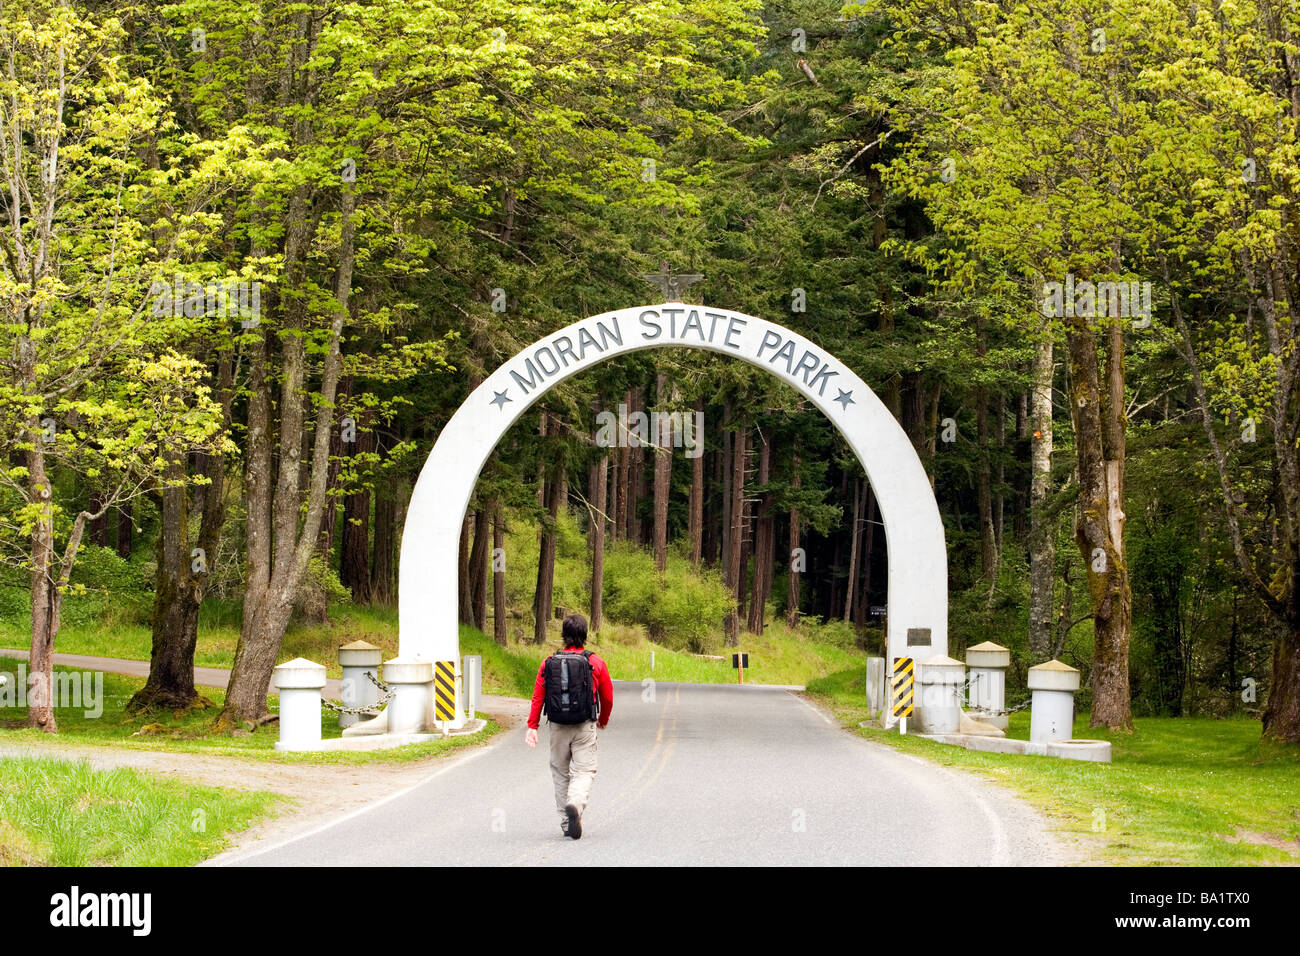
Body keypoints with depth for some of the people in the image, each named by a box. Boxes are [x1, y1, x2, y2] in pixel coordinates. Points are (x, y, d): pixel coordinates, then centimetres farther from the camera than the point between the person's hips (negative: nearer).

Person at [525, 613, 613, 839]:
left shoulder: (549, 663, 0)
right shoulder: (596, 663, -3)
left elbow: (538, 696, -5)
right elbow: (607, 697, 5)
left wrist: (532, 726, -3)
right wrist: (603, 720, 23)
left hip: (557, 727, 2)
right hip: (585, 727, -2)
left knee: (560, 773, 13)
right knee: (584, 771, 0)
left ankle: (566, 823, 15)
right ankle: (575, 805, -29)